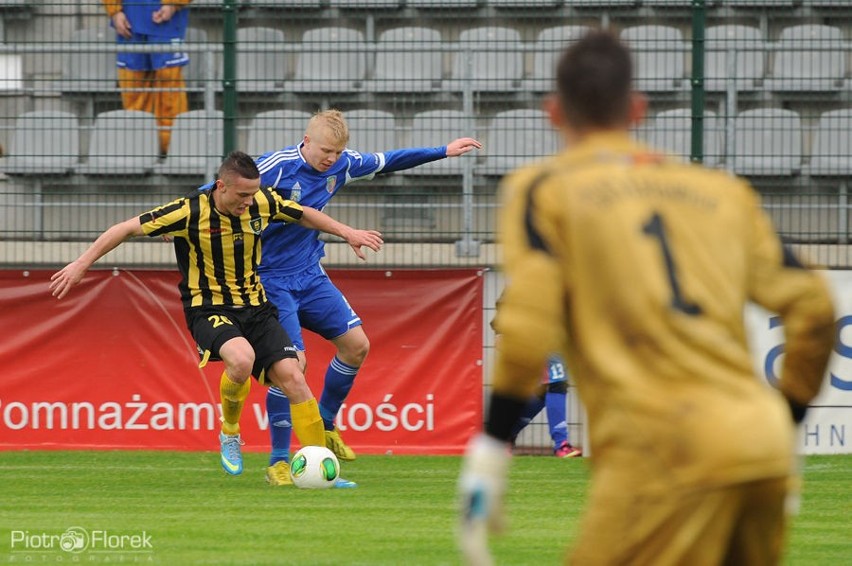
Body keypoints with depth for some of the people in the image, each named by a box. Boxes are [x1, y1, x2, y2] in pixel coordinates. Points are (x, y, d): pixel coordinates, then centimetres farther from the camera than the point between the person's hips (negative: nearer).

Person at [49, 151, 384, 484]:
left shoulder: (263, 203, -4)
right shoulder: (191, 212, -17)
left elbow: (305, 216, 18)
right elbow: (127, 229, -10)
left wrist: (348, 233, 16)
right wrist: (82, 264, -11)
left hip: (255, 307, 5)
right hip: (209, 308, -5)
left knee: (292, 377, -13)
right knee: (242, 359, -35)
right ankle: (229, 432, -6)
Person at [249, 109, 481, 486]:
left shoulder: (341, 165, 0)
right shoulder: (275, 167, -21)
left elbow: (386, 161, 15)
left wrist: (443, 152, 17)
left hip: (311, 276, 7)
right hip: (272, 281, -7)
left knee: (356, 344, 1)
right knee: (293, 361, -18)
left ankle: (325, 426, 23)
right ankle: (278, 461, -7)